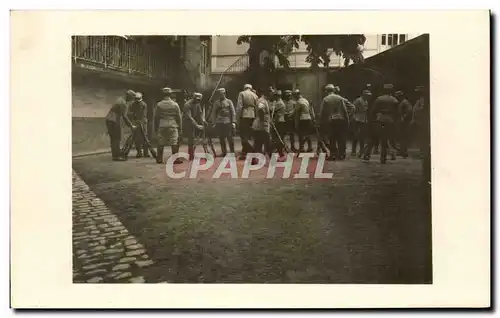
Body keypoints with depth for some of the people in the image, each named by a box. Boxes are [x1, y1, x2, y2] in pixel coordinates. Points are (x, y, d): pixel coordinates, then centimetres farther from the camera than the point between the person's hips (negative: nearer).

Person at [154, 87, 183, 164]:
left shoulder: (159, 105, 1)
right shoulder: (175, 105, 0)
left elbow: (156, 117, 5)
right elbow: (179, 117, 2)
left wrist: (156, 128, 12)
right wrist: (180, 128, 9)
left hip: (161, 127, 1)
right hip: (172, 126, -1)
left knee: (160, 144, 8)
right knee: (174, 143, 1)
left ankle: (159, 159, 12)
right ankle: (175, 159, -1)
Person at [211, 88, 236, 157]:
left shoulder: (229, 101, 7)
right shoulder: (216, 103, 12)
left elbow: (233, 112, 3)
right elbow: (214, 113, 11)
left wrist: (233, 122, -5)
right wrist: (214, 123, 3)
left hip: (227, 122, -2)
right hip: (219, 123, 2)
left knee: (230, 138, -4)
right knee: (221, 138, 4)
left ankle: (232, 152, 3)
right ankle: (224, 152, 11)